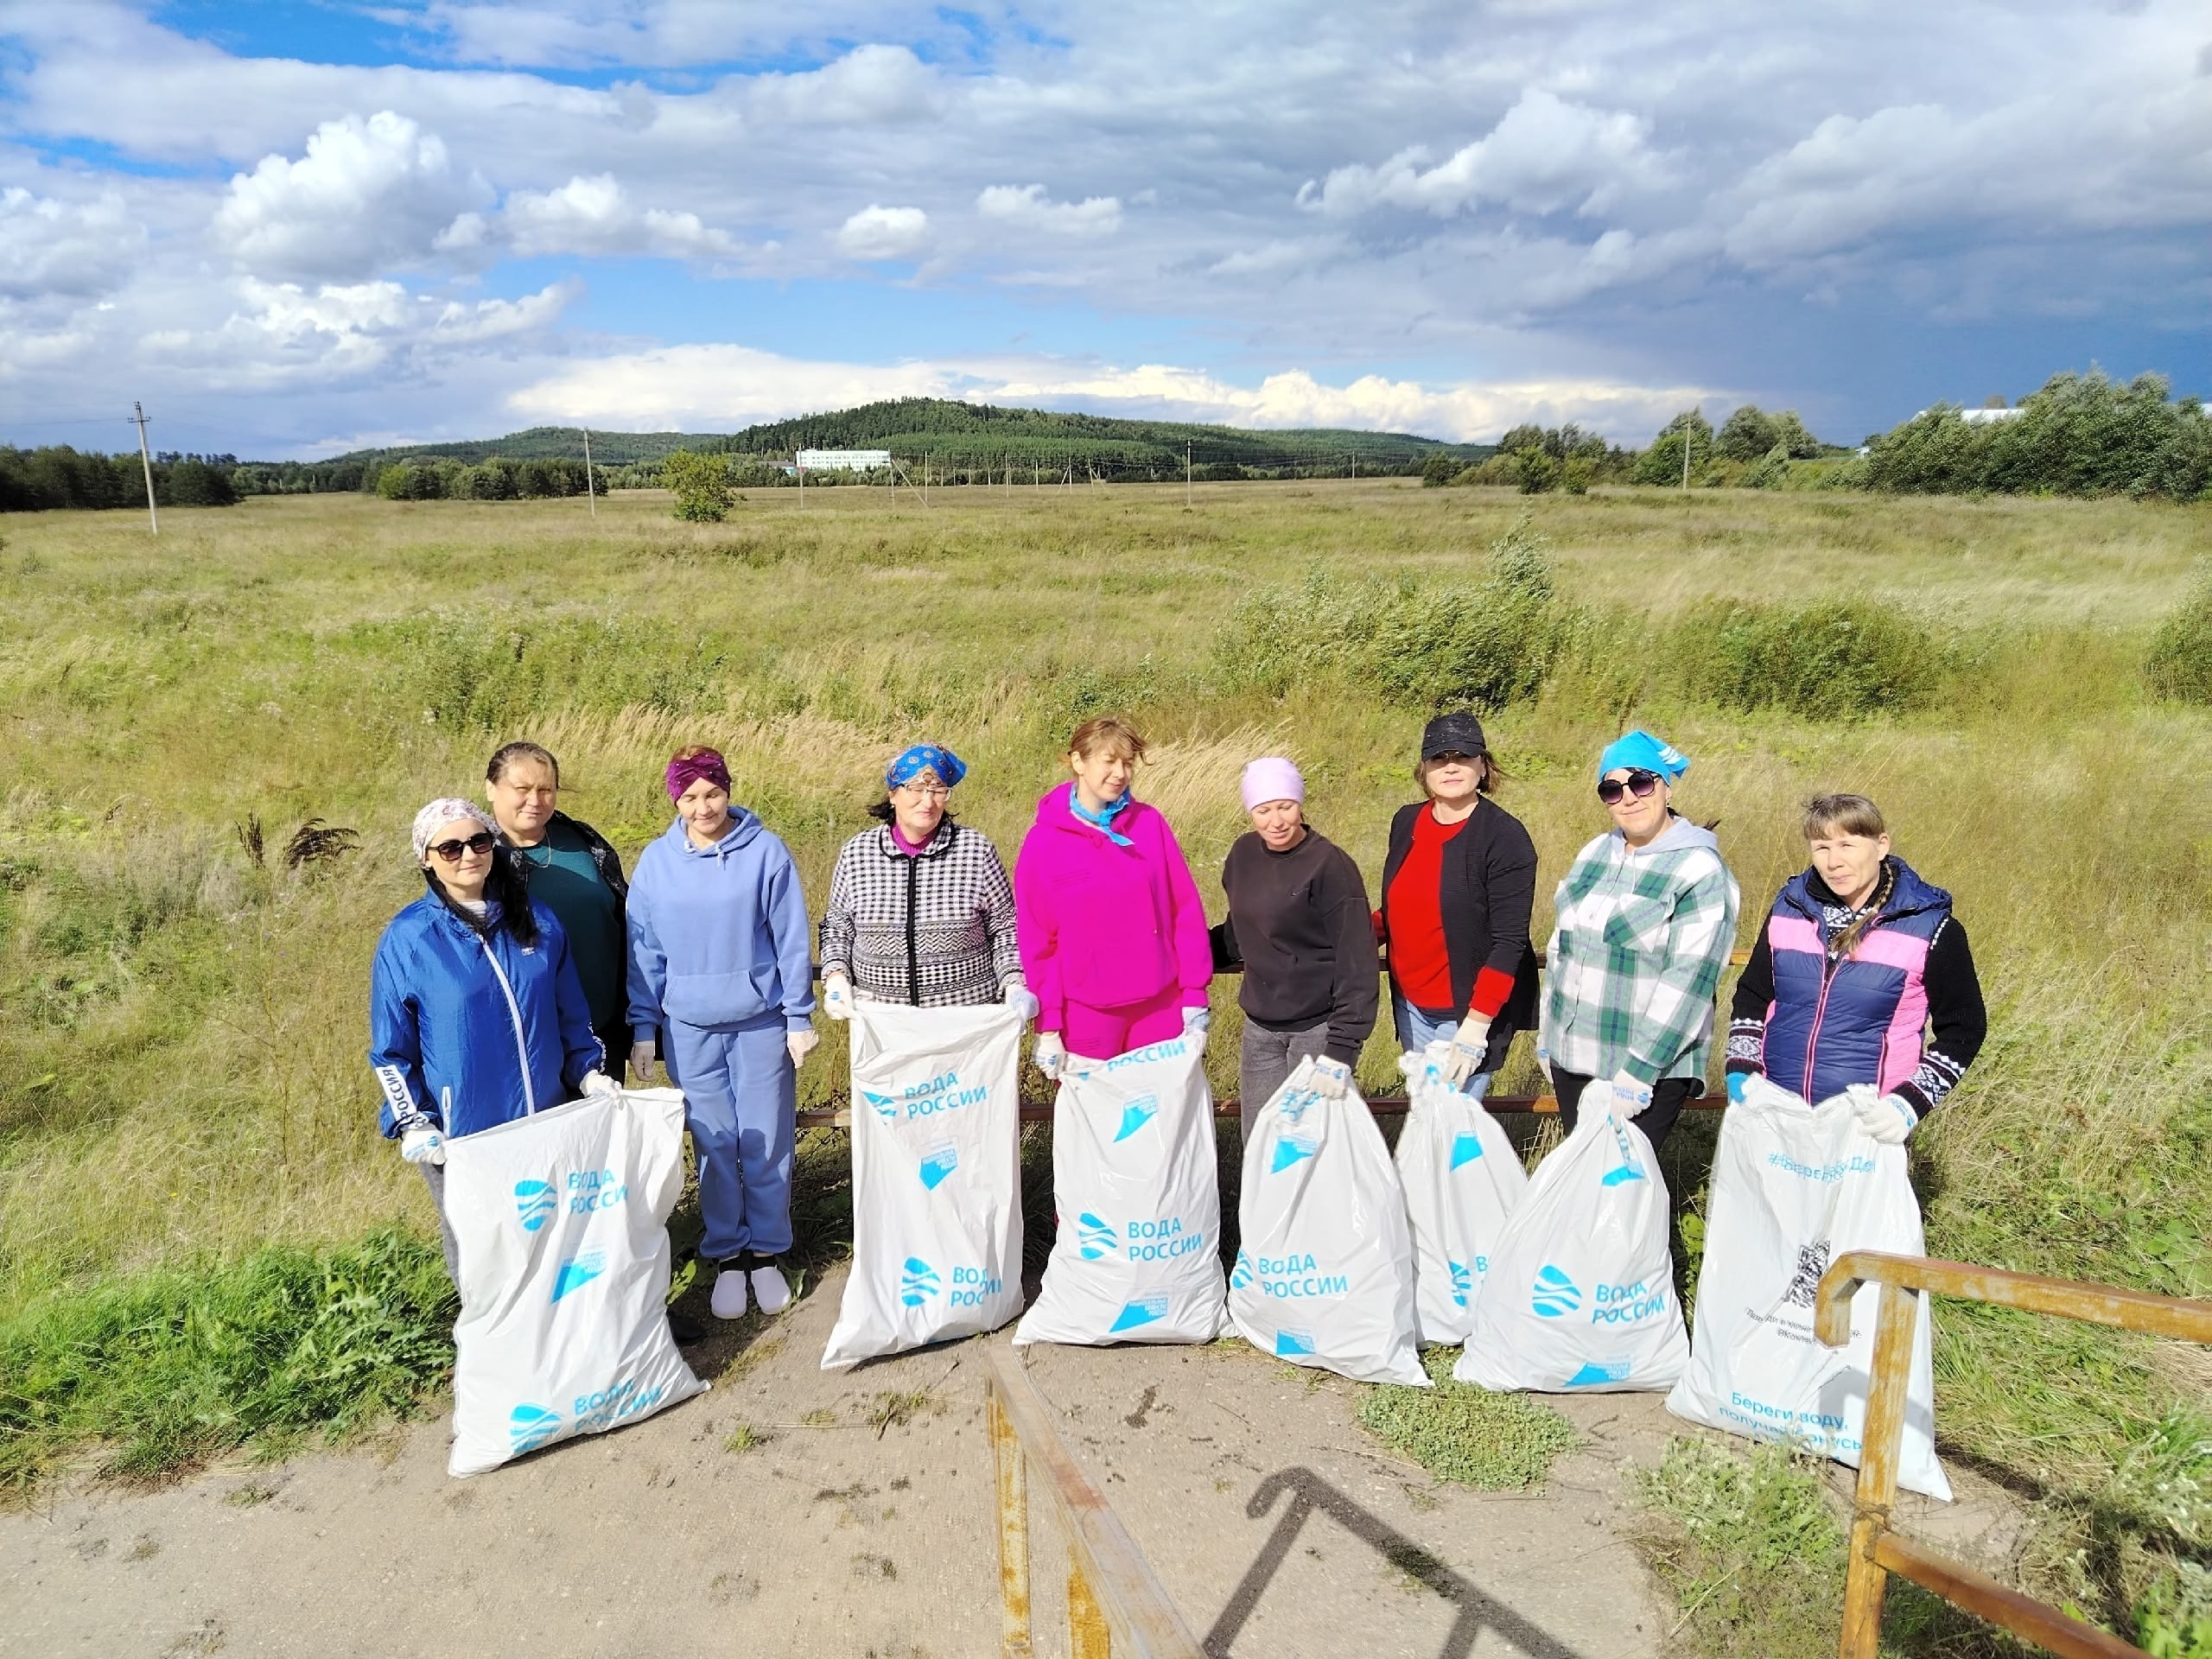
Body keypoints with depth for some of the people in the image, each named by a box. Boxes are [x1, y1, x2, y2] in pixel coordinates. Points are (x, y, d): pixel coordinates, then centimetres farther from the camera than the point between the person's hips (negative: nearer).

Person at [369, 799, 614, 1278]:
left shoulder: (538, 922, 3)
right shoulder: (407, 939, -7)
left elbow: (571, 1016, 13)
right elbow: (390, 1050, -3)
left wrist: (590, 1070, 2)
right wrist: (412, 1124, -10)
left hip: (548, 1126, 3)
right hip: (460, 1137, -3)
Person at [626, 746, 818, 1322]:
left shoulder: (765, 852, -7)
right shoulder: (656, 862, 0)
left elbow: (791, 940, -4)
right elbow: (644, 951, 6)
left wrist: (800, 1017, -3)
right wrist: (643, 1028, 7)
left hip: (762, 1023, -1)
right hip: (689, 1029, 2)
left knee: (766, 1145, 6)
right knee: (714, 1146, 8)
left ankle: (767, 1253, 23)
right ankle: (727, 1256, 24)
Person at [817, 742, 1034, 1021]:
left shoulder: (977, 850, -4)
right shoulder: (857, 853, 1)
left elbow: (1004, 928, 2)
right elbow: (837, 928, 11)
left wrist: (1014, 985, -10)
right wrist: (836, 977, -5)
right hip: (882, 1021, 1)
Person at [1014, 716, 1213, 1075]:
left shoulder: (1150, 824, -1)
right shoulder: (1043, 841, -5)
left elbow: (1185, 910, 2)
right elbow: (1036, 939, -3)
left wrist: (1195, 993, -1)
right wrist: (1047, 1024, -4)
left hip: (1160, 1006, 2)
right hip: (1086, 1014, -1)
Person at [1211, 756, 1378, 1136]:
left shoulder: (1330, 865, -17)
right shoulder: (1244, 854, 2)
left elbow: (1356, 961, -18)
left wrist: (1342, 1049, -22)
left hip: (1318, 1028, -6)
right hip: (1259, 1027, 6)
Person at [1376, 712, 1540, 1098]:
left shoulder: (1505, 838, -14)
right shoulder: (1406, 822, 4)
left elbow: (1509, 942, -17)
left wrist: (1475, 1026, -22)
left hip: (1472, 1008, -6)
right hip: (1411, 1005, 6)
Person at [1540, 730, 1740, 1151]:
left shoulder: (1700, 871, -12)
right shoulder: (1593, 854, 9)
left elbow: (1688, 981, -18)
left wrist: (1632, 1077, -21)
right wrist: (1548, 1038, 15)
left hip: (1652, 1068, -6)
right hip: (1571, 1059, 6)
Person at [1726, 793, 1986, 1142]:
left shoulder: (1929, 928, -7)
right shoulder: (1789, 909, 3)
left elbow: (1964, 1030, -1)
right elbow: (1752, 997, 12)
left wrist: (1908, 1106, -13)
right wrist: (1740, 1073, -2)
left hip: (1868, 1124, -3)